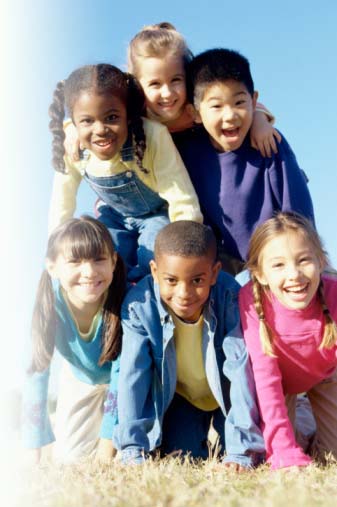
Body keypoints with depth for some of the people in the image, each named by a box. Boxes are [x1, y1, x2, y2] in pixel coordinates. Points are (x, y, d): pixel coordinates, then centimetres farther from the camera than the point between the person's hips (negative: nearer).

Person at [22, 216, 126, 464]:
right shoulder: (49, 305, -33)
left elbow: (123, 374, -30)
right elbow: (37, 374, -27)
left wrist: (106, 450, -28)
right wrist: (34, 457, -27)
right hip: (79, 381, 2)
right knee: (67, 460, 5)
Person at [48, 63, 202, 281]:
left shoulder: (153, 136, -38)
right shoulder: (69, 146, -27)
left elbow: (184, 205, -32)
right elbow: (61, 207, -11)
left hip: (160, 214, -3)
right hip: (115, 217, 3)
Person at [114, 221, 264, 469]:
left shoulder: (230, 298, -33)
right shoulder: (139, 305, -29)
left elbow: (242, 371, -33)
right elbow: (132, 375, -28)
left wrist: (241, 451, -37)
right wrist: (132, 449, -34)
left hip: (225, 394, -1)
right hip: (179, 396, 1)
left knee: (255, 455, -12)